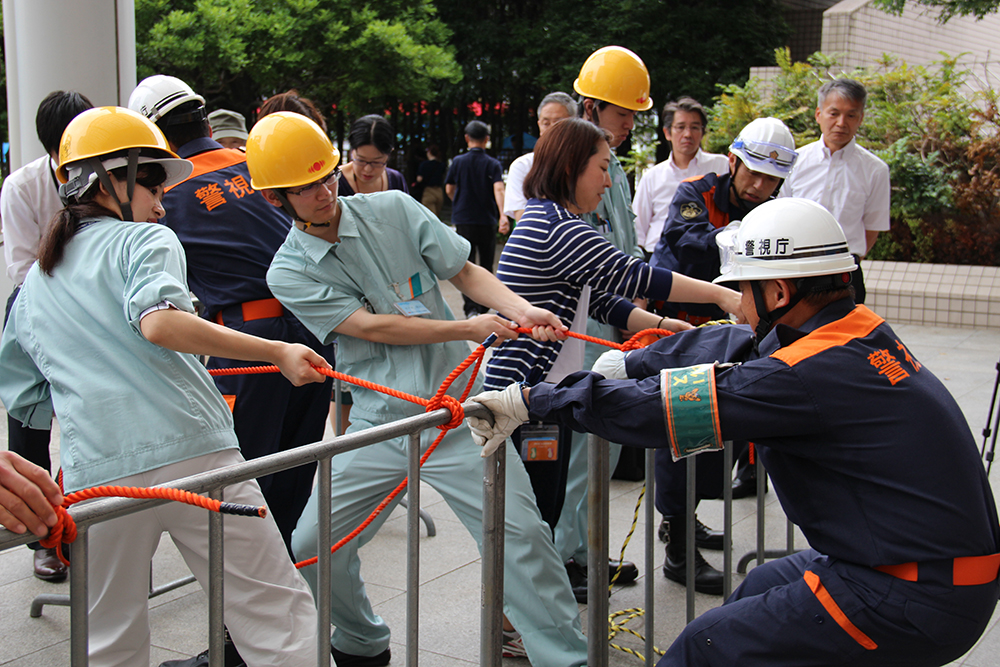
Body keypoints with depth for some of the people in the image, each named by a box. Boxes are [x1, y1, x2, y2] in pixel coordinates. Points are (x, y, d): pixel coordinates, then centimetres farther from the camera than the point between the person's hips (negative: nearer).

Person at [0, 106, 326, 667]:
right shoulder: (144, 241, 5)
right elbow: (159, 322, -17)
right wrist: (277, 352, -18)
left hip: (95, 476, 5)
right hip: (191, 454, -5)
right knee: (280, 615, 2)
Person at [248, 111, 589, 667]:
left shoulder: (395, 210, 1)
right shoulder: (289, 273, -3)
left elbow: (464, 271, 5)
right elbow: (370, 326, -11)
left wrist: (522, 310, -13)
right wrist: (468, 329, -14)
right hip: (378, 424, 1)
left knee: (520, 533, -9)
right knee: (313, 547, 2)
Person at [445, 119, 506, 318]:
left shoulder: (458, 162, 2)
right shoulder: (493, 164, -2)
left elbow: (449, 189, 10)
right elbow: (498, 189, -17)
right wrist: (503, 215, -26)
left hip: (463, 220, 0)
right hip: (487, 221, 0)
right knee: (486, 266, 14)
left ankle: (471, 308, -15)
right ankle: (483, 306, 21)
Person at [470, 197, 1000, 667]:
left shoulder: (809, 375, -24)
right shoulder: (858, 330, 3)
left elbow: (659, 409, -22)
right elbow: (729, 346, 12)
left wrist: (532, 401, -14)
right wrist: (621, 365, 12)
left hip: (917, 601, -9)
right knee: (760, 590, 26)